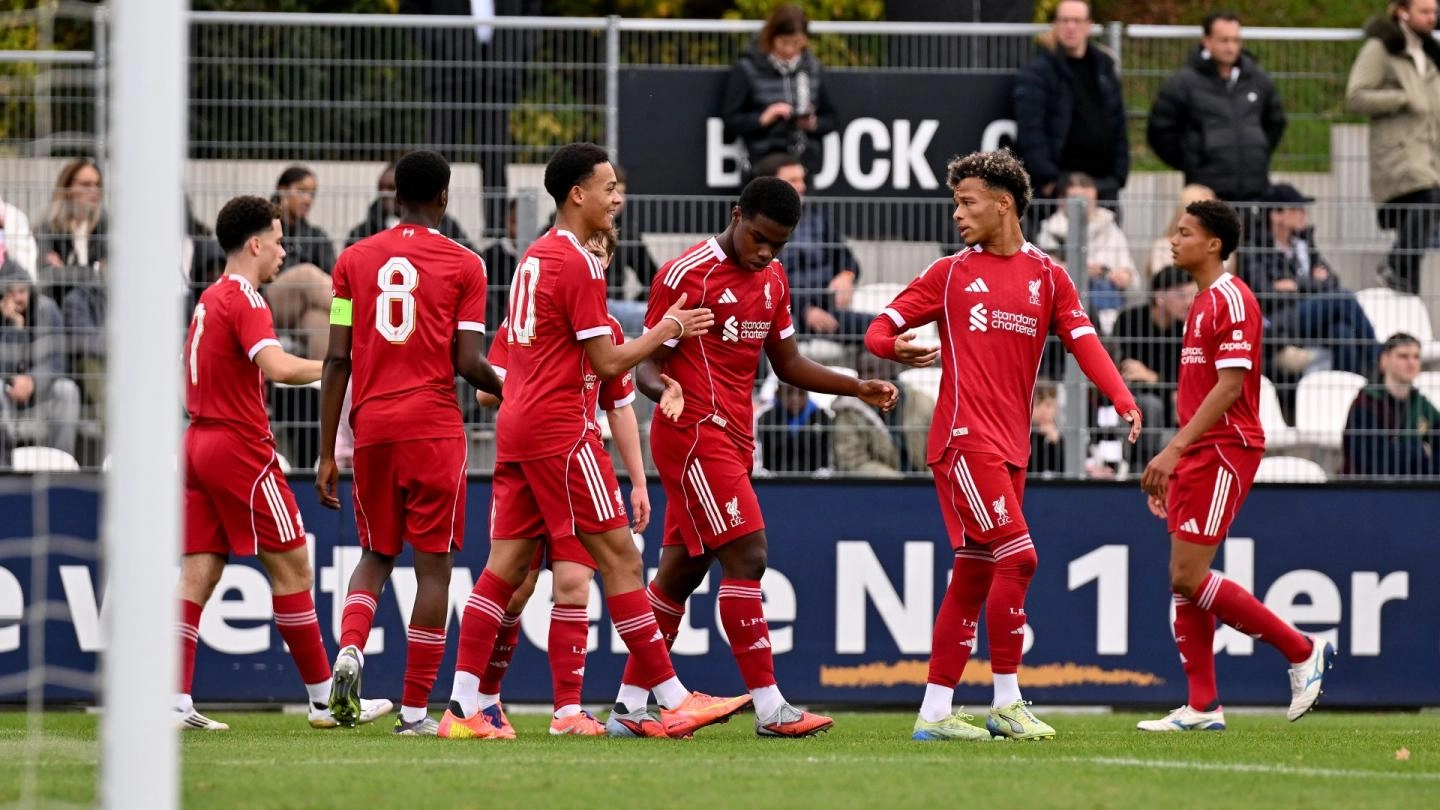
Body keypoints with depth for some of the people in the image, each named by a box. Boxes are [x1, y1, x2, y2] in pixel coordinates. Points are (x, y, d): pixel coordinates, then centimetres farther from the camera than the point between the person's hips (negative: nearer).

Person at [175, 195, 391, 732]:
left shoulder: (210, 299, 16)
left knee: (200, 571, 4)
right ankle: (324, 698, 2)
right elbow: (277, 366, -30)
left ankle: (174, 702, -4)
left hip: (200, 442, 9)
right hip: (241, 449, -9)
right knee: (291, 566, -2)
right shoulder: (244, 301, -13)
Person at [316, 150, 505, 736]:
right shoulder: (462, 265, 0)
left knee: (376, 555, 17)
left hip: (371, 426, 3)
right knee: (434, 564, 3)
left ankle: (349, 650, -10)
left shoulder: (353, 260, 8)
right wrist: (508, 388, 16)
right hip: (434, 429, -3)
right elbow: (468, 364, -6)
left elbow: (337, 360, 5)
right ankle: (415, 709, 0)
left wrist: (326, 454, 7)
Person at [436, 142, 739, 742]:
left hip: (517, 425, 9)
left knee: (508, 563, 5)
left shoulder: (534, 257, 16)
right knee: (619, 558, -6)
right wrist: (665, 332, 1)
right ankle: (673, 702, -5)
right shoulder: (581, 265, -12)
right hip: (562, 429, -9)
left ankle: (462, 707, -1)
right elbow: (608, 362, -13)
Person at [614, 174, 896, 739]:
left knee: (682, 570, 9)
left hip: (732, 441, 8)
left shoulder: (773, 280, 14)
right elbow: (647, 364, -10)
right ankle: (769, 708, -17)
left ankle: (629, 707, 13)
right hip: (693, 434, -8)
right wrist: (662, 387, -32)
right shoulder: (686, 274, -11)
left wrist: (858, 389, 12)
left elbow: (787, 364, 22)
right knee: (747, 555, -16)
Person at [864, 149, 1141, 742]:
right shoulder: (950, 274, 5)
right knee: (1017, 556, -15)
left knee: (974, 576, 6)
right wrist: (895, 346, -20)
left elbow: (1083, 341, 2)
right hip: (964, 439, -4)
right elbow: (881, 327, 5)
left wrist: (1122, 399, -15)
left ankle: (935, 712, 10)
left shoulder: (1047, 277, 12)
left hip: (1010, 447, 4)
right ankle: (1006, 703, -9)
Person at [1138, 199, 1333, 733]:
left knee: (1190, 577, -13)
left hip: (1225, 451, -10)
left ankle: (1303, 652, -2)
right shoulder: (1202, 303, 17)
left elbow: (1229, 387, -20)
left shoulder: (1232, 300, -13)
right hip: (1198, 455, 10)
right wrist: (1171, 467, 21)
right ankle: (1202, 708, 8)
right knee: (1184, 579, 5)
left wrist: (1174, 450, -24)